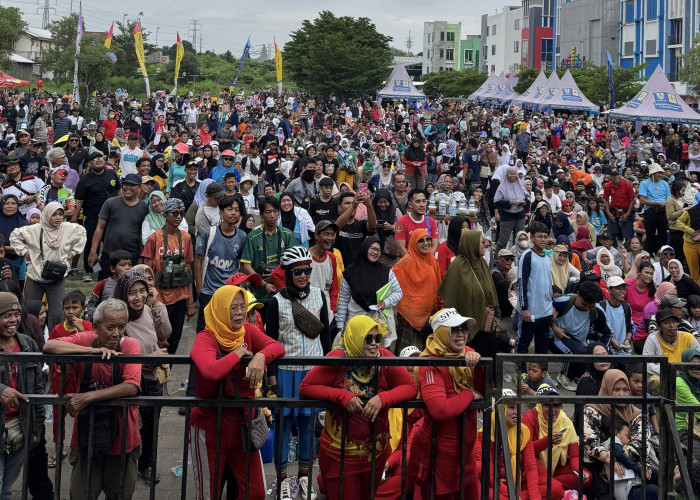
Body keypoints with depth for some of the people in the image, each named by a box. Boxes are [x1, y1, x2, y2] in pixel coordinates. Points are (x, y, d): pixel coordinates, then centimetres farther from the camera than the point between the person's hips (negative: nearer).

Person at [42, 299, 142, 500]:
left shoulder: (130, 346, -11)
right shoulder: (85, 340, -6)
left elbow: (131, 387, -25)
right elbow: (48, 346, -22)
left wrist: (88, 397, -31)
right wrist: (93, 350, -27)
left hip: (121, 436, -1)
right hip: (86, 435, 1)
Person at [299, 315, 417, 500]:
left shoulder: (384, 358, -7)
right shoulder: (337, 359, -15)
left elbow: (410, 387, -6)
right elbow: (305, 387, -14)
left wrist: (383, 398, -22)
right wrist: (343, 396, -24)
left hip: (376, 450, 4)